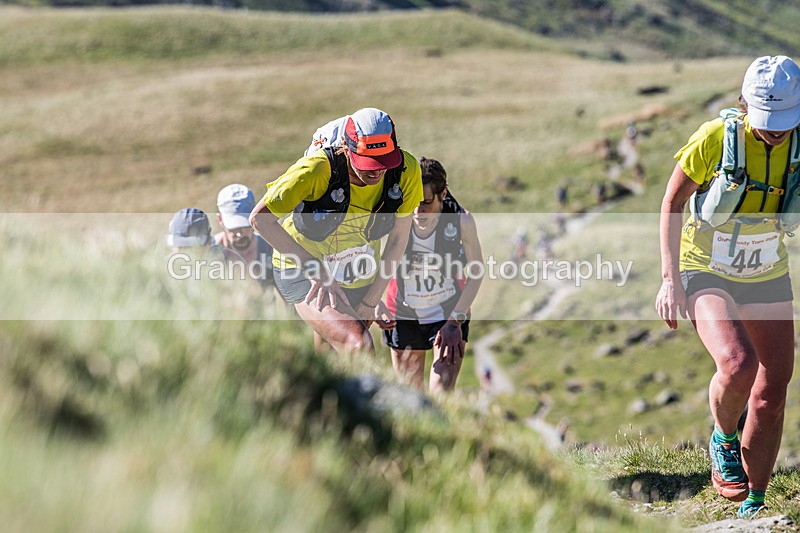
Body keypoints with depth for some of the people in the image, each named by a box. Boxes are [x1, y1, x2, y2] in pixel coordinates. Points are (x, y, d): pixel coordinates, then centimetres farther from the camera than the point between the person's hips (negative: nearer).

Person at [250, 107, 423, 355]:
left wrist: (371, 300, -4)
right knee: (360, 348, -28)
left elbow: (398, 239, -3)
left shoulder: (407, 170, -16)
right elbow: (260, 218, -20)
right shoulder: (318, 168, -28)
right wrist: (315, 269, -23)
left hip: (359, 280, 5)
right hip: (303, 274, -5)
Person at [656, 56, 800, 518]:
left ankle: (753, 504, 17)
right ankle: (723, 440, 2)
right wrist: (670, 278, -12)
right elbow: (673, 201, -7)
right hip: (706, 274, -4)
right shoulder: (715, 139, -21)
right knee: (739, 364, -29)